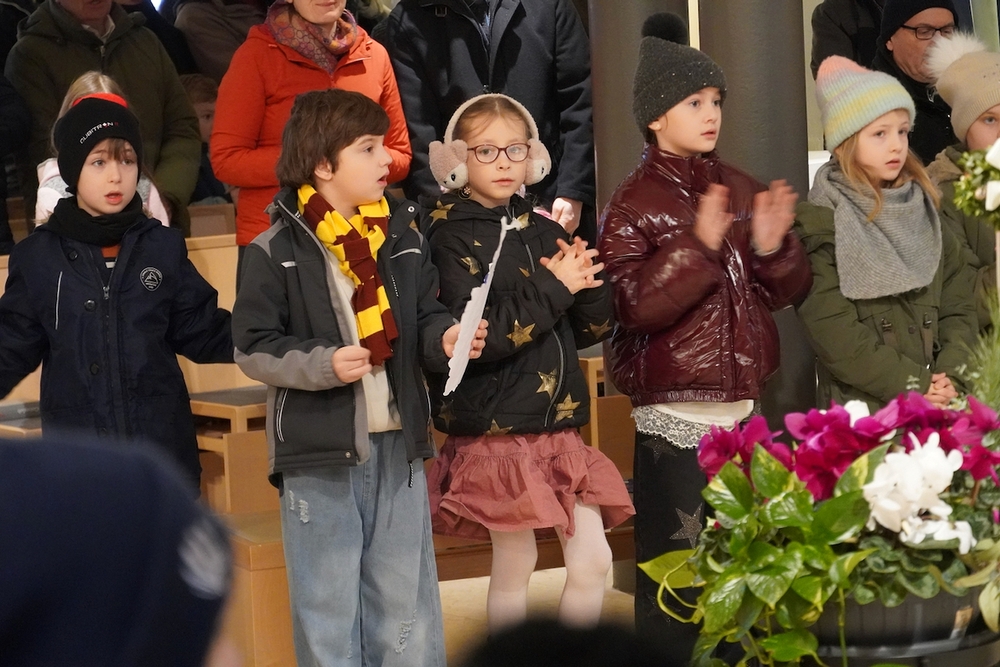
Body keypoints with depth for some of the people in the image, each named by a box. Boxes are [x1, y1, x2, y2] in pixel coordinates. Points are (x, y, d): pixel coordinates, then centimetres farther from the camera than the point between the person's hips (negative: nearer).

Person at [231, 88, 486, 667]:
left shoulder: (404, 236, 6)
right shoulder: (278, 251, -8)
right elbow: (254, 349, -6)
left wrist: (445, 338, -7)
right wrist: (322, 364, -20)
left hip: (399, 449, 4)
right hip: (319, 456, -4)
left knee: (408, 609, 11)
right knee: (329, 612, 3)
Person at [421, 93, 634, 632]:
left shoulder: (542, 232, 11)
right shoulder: (452, 236, -8)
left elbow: (595, 326, 11)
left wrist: (584, 280, -9)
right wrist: (552, 288, -18)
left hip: (558, 425, 6)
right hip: (496, 430, -6)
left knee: (592, 560, 4)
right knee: (514, 566, 1)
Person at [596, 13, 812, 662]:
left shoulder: (744, 190, 10)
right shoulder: (633, 204, -6)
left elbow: (789, 291, 11)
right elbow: (636, 308, -17)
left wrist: (771, 248, -10)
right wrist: (699, 247, -25)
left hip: (744, 406, 5)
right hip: (673, 413, -5)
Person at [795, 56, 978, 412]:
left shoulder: (924, 214, 12)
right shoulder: (819, 226, -6)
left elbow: (959, 305, 8)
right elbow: (832, 331, -13)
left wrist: (950, 377, -8)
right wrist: (913, 385, -14)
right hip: (859, 409, -5)